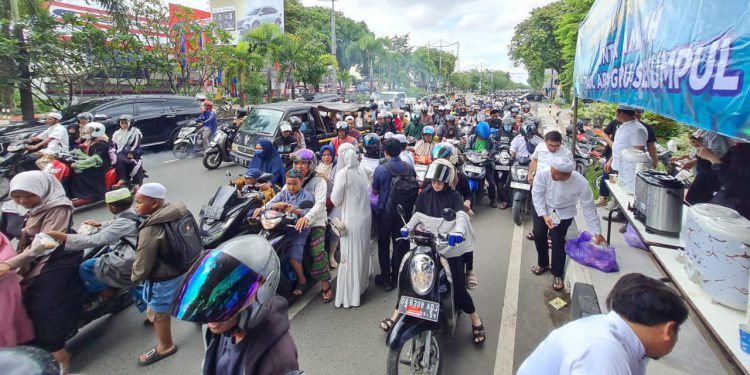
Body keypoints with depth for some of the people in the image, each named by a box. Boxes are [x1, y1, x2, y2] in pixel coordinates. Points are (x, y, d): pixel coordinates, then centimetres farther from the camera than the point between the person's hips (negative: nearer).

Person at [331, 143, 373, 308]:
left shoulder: (343, 173, -18)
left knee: (350, 255, 1)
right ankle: (362, 281, 43)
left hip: (351, 219, -7)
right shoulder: (362, 170, 2)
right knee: (362, 249, 23)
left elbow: (335, 199, -15)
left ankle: (349, 294, 10)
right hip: (365, 215, 7)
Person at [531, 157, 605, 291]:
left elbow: (589, 208, -19)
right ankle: (543, 264, 26)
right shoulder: (543, 174, -32)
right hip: (543, 208, 2)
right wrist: (544, 215, -25)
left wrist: (597, 232, -13)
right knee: (538, 234, -3)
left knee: (558, 239, -10)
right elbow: (537, 194, -17)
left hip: (564, 212, -1)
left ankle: (557, 274, 13)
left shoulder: (581, 184, -31)